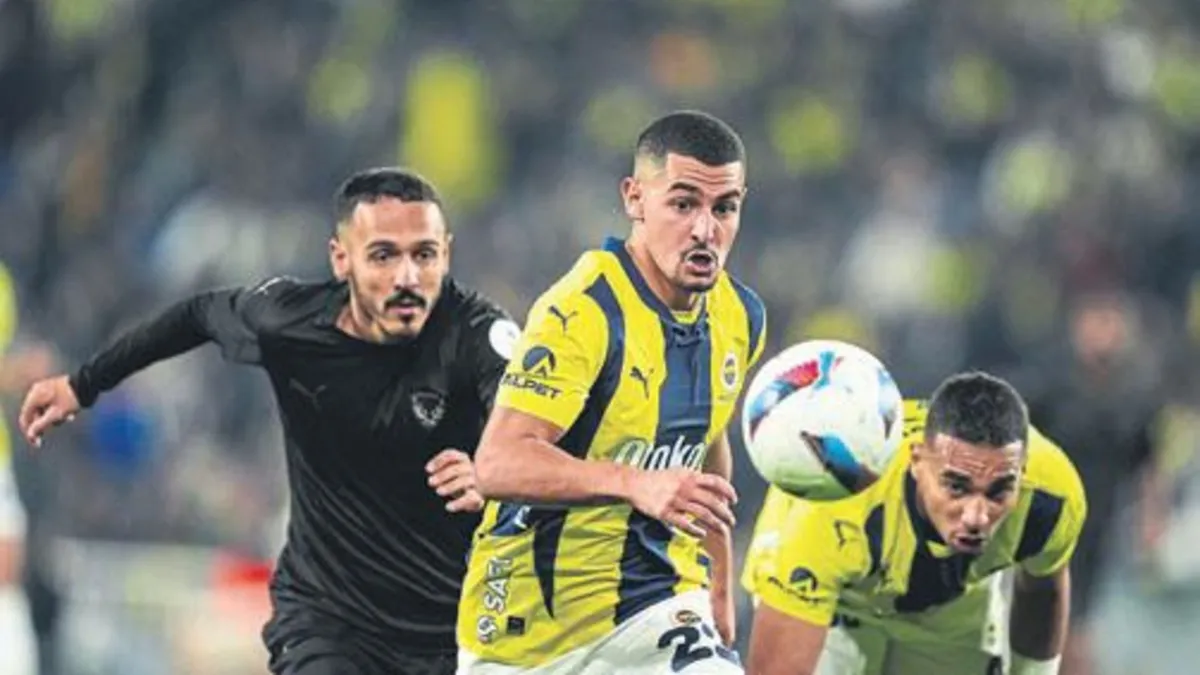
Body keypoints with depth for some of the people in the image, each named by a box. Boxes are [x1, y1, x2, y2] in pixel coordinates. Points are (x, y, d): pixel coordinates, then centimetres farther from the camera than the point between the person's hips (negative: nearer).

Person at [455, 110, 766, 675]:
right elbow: (498, 464, -31)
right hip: (529, 622, -5)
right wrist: (636, 485, -43)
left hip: (658, 604, 5)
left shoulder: (738, 317, 3)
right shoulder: (581, 311, -21)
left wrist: (719, 591, 25)